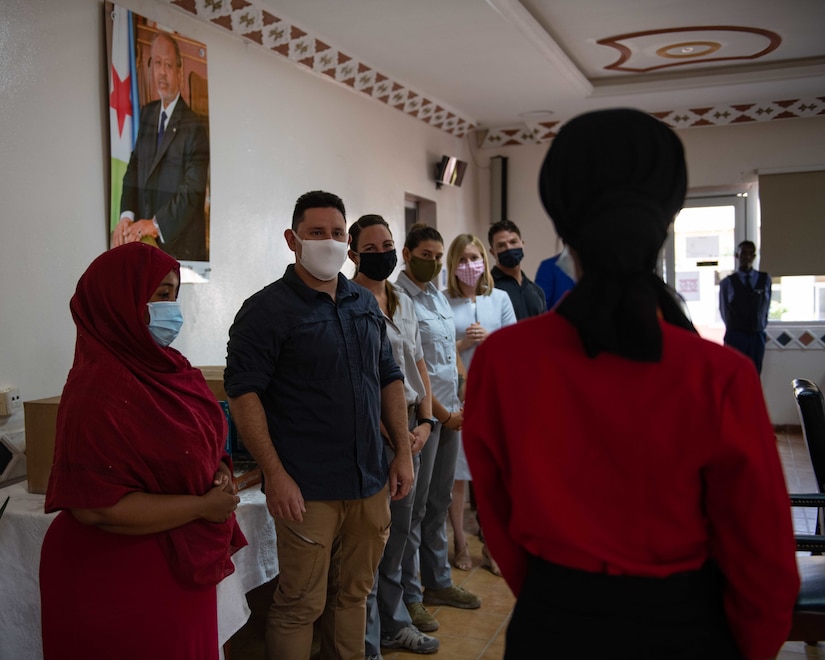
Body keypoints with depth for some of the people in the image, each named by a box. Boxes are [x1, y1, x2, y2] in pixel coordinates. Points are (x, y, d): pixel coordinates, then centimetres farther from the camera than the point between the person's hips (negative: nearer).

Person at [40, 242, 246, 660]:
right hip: (122, 582, -8)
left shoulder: (164, 367, 3)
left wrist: (220, 471, -5)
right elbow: (94, 506, -28)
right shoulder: (99, 388, -23)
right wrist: (203, 506, -21)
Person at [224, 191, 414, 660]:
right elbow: (243, 393, -12)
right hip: (308, 489, -6)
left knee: (354, 594, 17)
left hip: (371, 482, 6)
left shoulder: (366, 304, 12)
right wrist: (275, 474, -18)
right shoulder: (268, 309, -7)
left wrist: (404, 453, 11)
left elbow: (390, 378, 17)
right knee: (301, 605, 3)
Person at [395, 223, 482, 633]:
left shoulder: (439, 297, 14)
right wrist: (441, 413, -13)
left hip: (450, 413, 8)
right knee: (414, 506, -1)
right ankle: (409, 596, 10)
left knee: (440, 502, 16)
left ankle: (437, 582, 28)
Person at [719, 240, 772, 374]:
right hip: (735, 336, -2)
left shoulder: (765, 279, 5)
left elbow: (766, 305, 13)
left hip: (757, 335, 2)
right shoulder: (727, 282, -2)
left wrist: (761, 325, 14)